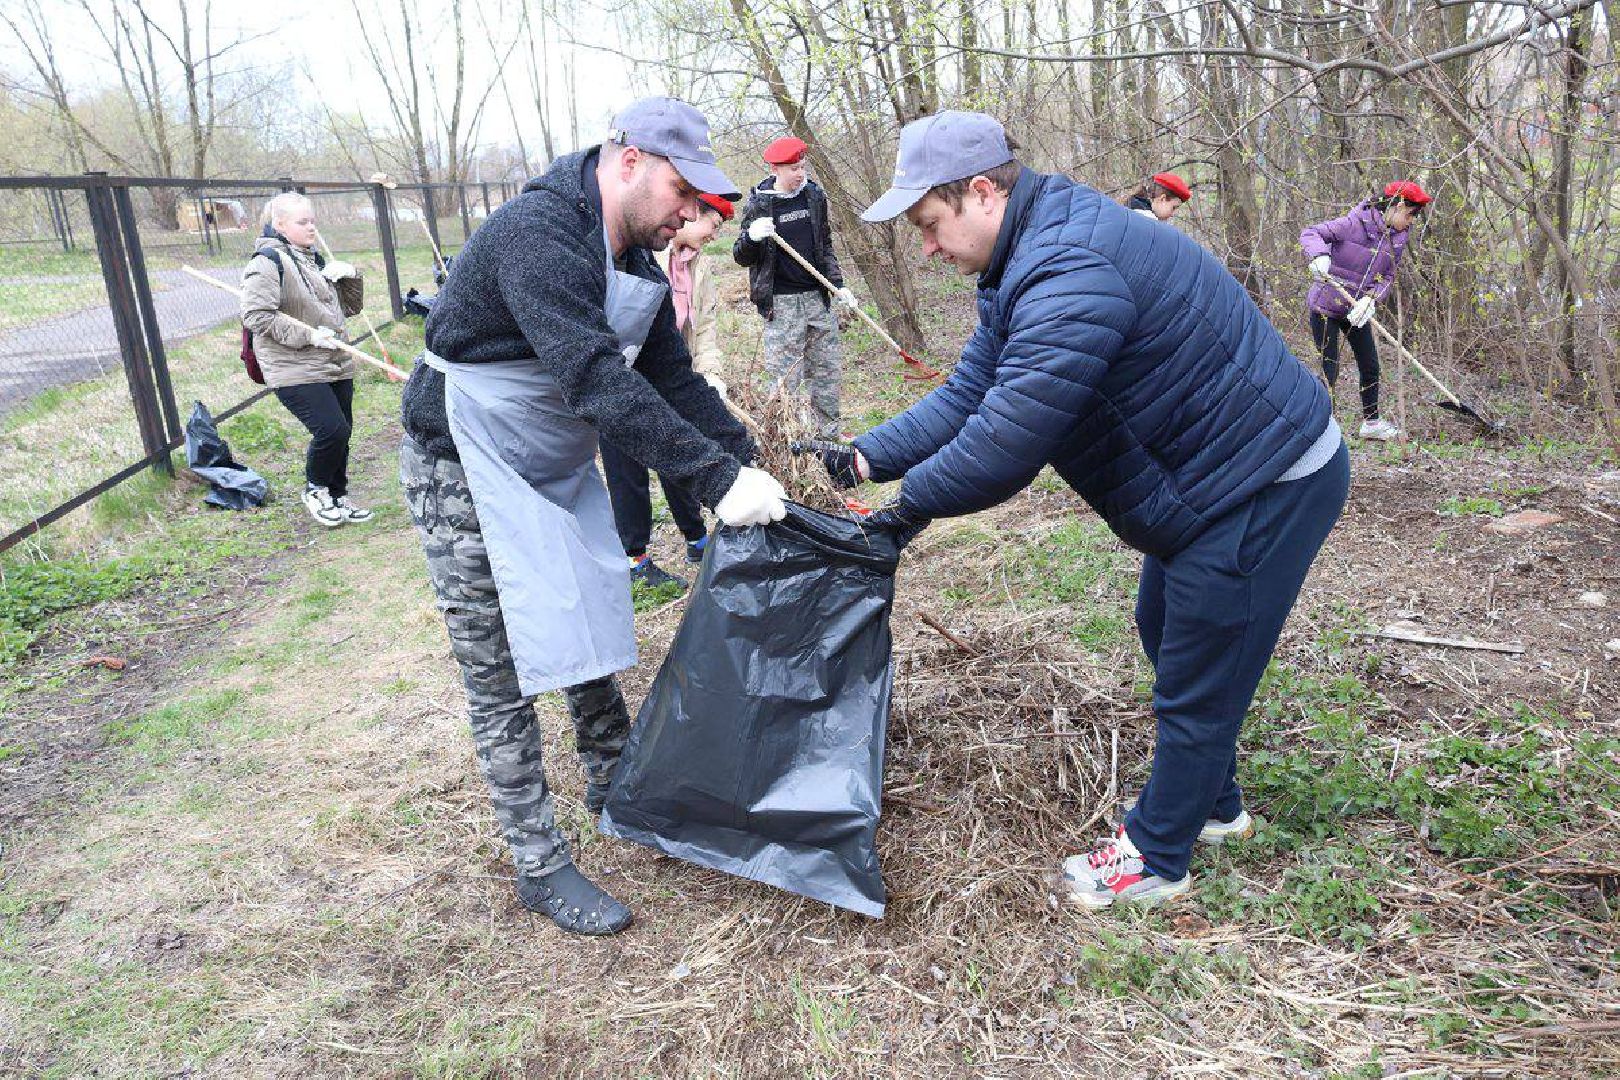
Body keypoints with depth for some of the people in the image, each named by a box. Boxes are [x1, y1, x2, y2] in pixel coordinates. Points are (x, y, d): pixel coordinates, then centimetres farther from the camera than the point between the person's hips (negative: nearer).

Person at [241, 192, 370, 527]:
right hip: (295, 370, -8)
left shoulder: (315, 261, 17)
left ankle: (337, 496, 29)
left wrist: (350, 276, 2)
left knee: (342, 432, 11)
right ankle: (315, 490, 10)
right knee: (332, 430, -16)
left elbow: (350, 307, 21)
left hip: (335, 366, 8)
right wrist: (308, 335, -21)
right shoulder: (268, 262, -10)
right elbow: (256, 316, -19)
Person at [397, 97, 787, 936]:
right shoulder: (538, 234, -27)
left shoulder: (636, 262, 4)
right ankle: (539, 866, 12)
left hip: (558, 468, 9)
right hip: (468, 476, -8)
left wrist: (749, 465, -7)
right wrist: (716, 480, -40)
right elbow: (597, 380, -37)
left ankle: (614, 786, 36)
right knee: (502, 677, 0)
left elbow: (674, 378, 4)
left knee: (593, 638, 15)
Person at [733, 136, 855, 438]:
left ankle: (829, 433, 23)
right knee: (786, 377, -3)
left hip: (818, 297, 5)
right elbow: (742, 257, -3)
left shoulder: (815, 195, 7)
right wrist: (751, 237, -24)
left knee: (829, 368, 10)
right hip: (781, 302, -5)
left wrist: (838, 285, 9)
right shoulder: (759, 204, -6)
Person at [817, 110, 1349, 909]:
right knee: (1167, 638, 24)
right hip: (1215, 481, 11)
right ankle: (1213, 806, 44)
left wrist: (912, 502, -15)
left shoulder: (1069, 271, -30)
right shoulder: (1027, 263, 6)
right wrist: (864, 458, -4)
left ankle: (1157, 861, 22)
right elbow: (968, 394, 5)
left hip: (1268, 487, -11)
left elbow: (1007, 441, -31)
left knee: (1195, 684, 2)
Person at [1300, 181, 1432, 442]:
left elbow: (1387, 276, 0)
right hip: (1326, 307, -7)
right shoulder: (1355, 223, -19)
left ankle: (1371, 422, 32)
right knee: (1329, 371, -7)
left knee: (1370, 367, 14)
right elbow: (1311, 233, -23)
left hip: (1357, 310, 7)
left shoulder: (1398, 237, 1)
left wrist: (1370, 299, -20)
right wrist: (1319, 255, -44)